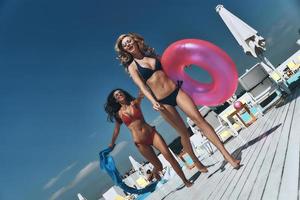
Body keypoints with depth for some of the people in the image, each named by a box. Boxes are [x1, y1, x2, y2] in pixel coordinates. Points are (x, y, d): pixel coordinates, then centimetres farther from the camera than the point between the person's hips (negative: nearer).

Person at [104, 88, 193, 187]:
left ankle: (185, 181, 0)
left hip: (152, 133, 1)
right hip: (140, 143, 0)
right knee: (158, 166, 5)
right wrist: (111, 145, 27)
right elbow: (116, 131, 18)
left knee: (168, 155, -13)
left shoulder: (135, 103, 6)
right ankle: (154, 172, 42)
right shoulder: (118, 114, 6)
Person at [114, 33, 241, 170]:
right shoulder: (132, 66, 3)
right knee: (183, 132, 4)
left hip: (176, 91, 2)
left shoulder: (153, 55, 13)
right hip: (163, 101, -2)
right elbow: (142, 86, -10)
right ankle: (196, 163, 24)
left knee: (199, 119, -9)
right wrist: (153, 101, -25)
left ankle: (226, 154, -4)